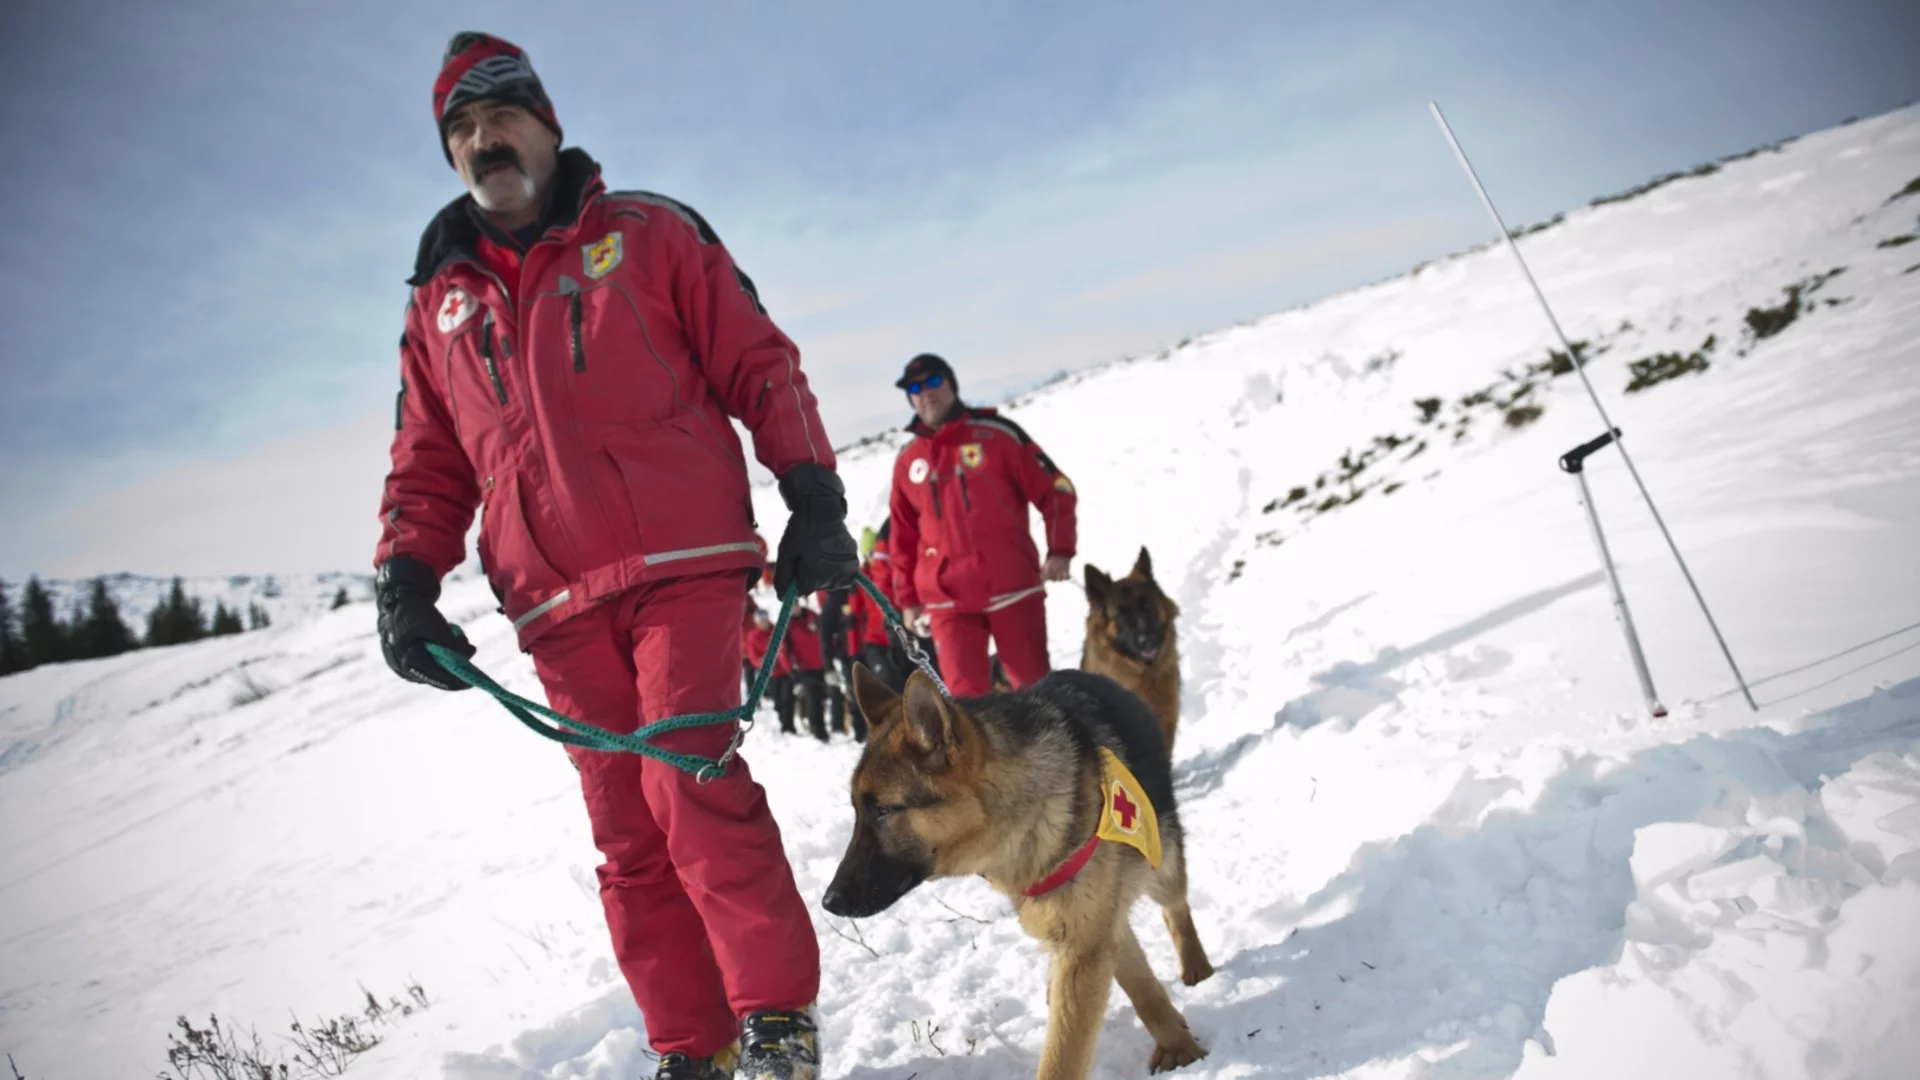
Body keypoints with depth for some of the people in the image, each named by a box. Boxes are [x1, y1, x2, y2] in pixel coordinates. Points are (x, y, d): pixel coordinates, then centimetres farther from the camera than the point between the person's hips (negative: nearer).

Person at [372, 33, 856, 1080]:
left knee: (693, 790, -16)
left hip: (684, 568, -4)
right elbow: (428, 465, 22)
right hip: (560, 611, 4)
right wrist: (404, 580, 6)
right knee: (628, 836, 4)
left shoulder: (647, 235, 9)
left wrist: (814, 499, -4)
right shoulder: (440, 302, 20)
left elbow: (761, 365, 6)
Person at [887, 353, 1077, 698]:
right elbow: (902, 537, 16)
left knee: (1034, 687, 5)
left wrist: (1060, 550, -9)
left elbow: (1055, 489, 1)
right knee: (965, 694, -2)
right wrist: (907, 598, 13)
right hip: (948, 600, 3)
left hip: (1013, 589, -2)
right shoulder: (907, 462, 11)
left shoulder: (997, 434, 1)